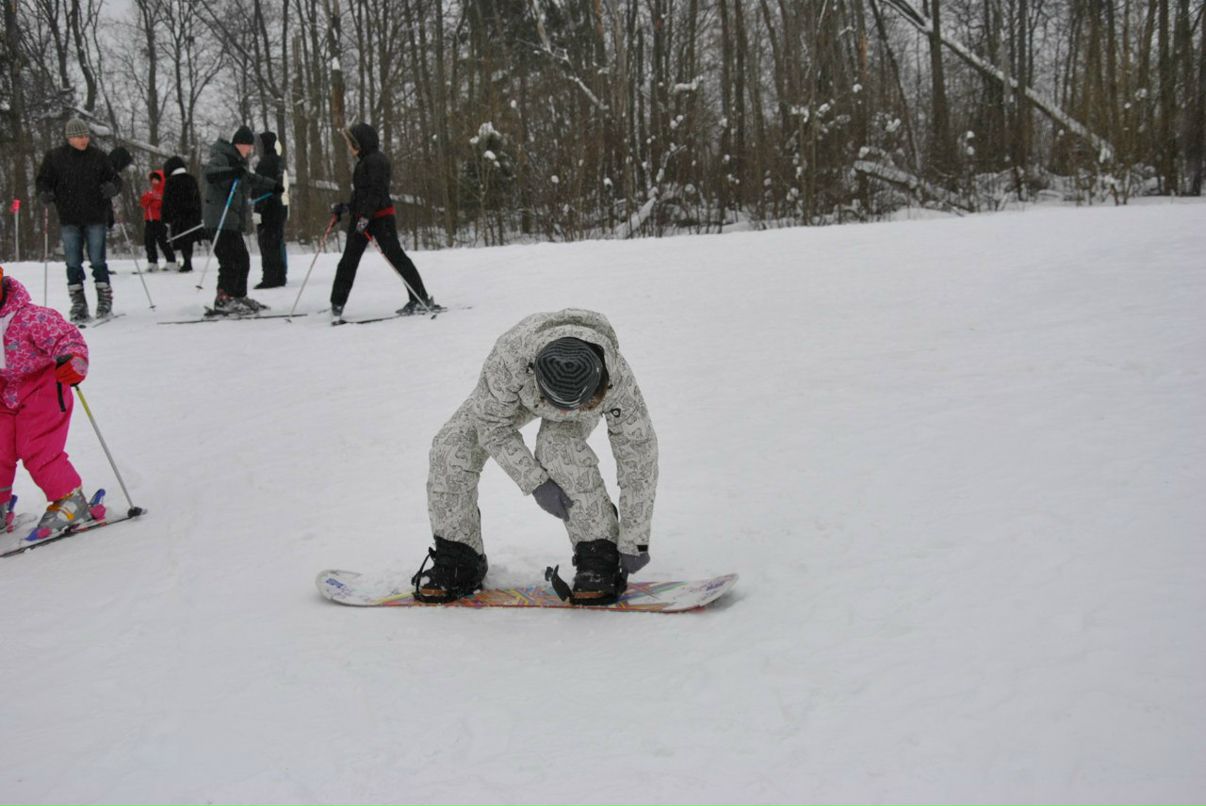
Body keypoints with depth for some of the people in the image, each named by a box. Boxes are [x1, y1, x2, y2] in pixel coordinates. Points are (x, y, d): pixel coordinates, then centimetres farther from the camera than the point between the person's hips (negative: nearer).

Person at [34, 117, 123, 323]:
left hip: (96, 218, -1)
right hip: (69, 220, 1)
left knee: (97, 261, 0)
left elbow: (115, 180, 7)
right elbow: (43, 180, 9)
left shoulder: (98, 156, 3)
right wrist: (44, 193, -13)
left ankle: (105, 301, 12)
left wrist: (112, 188, -16)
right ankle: (78, 304, 10)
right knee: (73, 263, 3)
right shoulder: (54, 157, 4)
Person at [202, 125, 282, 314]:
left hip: (233, 221, 10)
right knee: (231, 261, -14)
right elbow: (211, 173, -31)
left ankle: (239, 297, 22)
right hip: (220, 220, -10)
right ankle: (223, 300, -12)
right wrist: (231, 172, -45)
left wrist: (273, 186, 46)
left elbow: (251, 182, 38)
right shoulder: (221, 158, -9)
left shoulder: (237, 162, 21)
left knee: (242, 260, 13)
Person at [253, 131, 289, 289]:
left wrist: (258, 210, -21)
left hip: (269, 208, -9)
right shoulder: (280, 162, 14)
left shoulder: (266, 162, -13)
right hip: (282, 205, 9)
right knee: (278, 242, 15)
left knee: (267, 243, -8)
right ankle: (280, 275, 20)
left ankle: (270, 278, -11)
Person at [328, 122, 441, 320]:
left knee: (395, 255, -8)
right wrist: (344, 207, 17)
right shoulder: (363, 162, 19)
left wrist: (366, 216, -26)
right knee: (348, 261, 7)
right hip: (361, 218, 10)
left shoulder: (376, 161, -11)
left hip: (380, 216, -10)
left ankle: (421, 299, -4)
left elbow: (376, 191, -20)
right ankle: (337, 304, 11)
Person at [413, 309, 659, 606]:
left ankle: (600, 559, -20)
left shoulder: (618, 380, -41)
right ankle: (458, 560, -1)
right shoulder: (509, 356, -44)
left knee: (559, 447, -34)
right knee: (451, 447, -17)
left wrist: (633, 542, -27)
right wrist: (536, 483, -34)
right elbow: (492, 425, -27)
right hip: (520, 391, 1)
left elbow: (639, 458, -30)